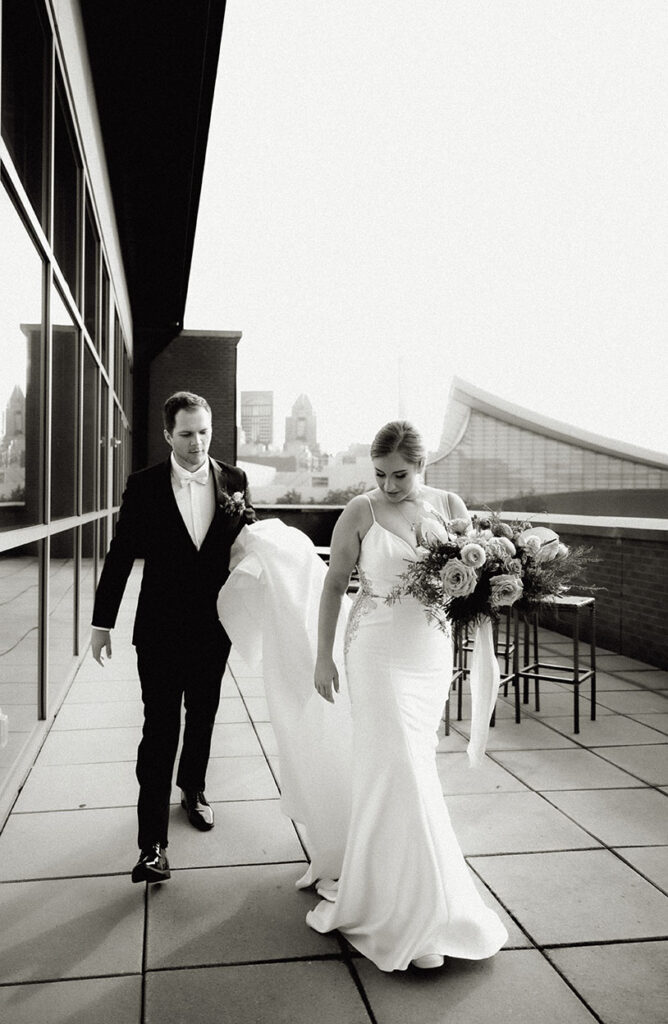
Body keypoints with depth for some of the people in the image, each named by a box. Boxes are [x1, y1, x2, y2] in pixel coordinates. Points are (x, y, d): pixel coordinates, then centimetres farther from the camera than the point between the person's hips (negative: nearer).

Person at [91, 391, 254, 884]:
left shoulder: (234, 480, 0)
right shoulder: (144, 485, -6)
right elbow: (121, 556, -3)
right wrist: (102, 623, -3)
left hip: (213, 626, 3)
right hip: (160, 628, -3)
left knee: (202, 719, 20)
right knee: (161, 727, -4)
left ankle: (193, 789, 45)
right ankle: (152, 842, 2)